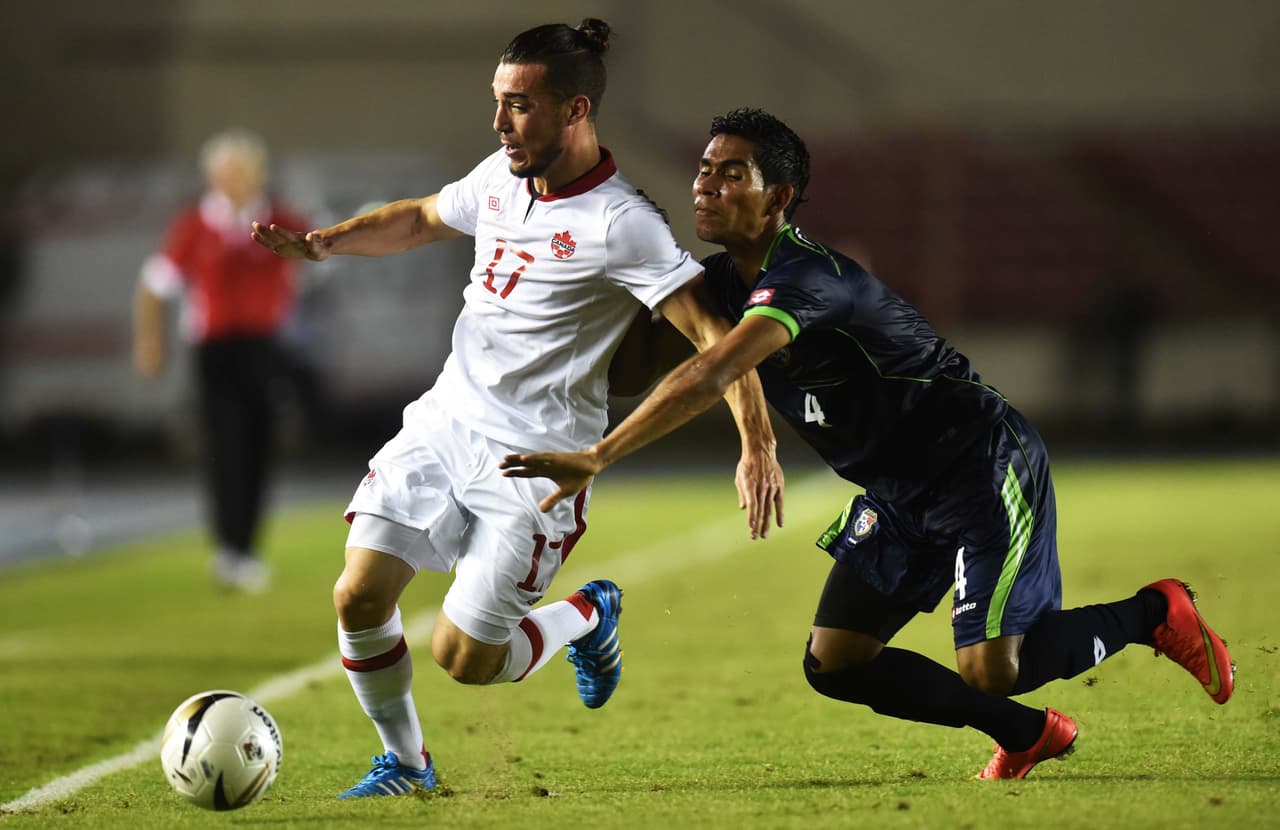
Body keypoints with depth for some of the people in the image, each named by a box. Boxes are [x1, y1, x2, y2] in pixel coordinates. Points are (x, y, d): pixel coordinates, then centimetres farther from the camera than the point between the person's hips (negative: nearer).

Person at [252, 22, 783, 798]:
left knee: (462, 657, -7)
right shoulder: (501, 177, 4)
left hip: (536, 459, -6)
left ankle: (589, 616, 23)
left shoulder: (621, 224, -18)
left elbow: (714, 334, -21)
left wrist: (758, 449, -30)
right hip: (444, 420, 6)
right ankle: (404, 760, 18)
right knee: (359, 595, -6)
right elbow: (421, 218, 25)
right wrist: (324, 241, 9)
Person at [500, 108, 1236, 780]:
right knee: (835, 665, 2)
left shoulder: (804, 278, -29)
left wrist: (596, 459, -48)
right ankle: (1029, 735, 21)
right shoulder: (721, 281, 0)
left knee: (988, 671, -13)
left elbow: (708, 378, -43)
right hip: (898, 496, 9)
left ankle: (1154, 613, 14)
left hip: (985, 469, -9)